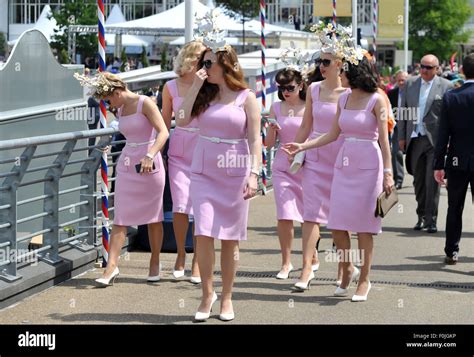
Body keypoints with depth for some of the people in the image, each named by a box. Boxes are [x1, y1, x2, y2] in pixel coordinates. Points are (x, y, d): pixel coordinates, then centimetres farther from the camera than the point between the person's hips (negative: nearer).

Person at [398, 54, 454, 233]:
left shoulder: (445, 86, -1)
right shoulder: (410, 84, 11)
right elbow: (404, 111, 13)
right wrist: (401, 136, 9)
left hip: (435, 139, -4)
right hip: (415, 139, 4)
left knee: (432, 181, -6)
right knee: (419, 181, 11)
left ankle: (431, 219, -2)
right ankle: (421, 216, 21)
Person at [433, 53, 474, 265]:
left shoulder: (450, 97, -5)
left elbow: (443, 134, -4)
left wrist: (438, 165, 1)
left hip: (457, 162, 2)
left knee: (454, 209, 14)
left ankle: (452, 251, 18)